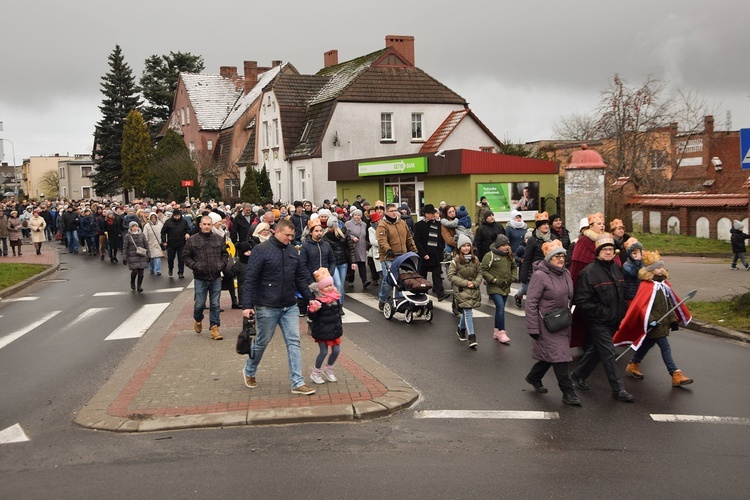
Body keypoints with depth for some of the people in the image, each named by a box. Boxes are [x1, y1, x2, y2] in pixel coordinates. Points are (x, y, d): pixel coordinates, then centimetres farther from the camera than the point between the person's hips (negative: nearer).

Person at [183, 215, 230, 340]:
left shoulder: (219, 239, 4)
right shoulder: (192, 240, -3)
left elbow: (225, 253, 15)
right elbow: (185, 256, 3)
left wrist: (222, 264, -2)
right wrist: (194, 266, -10)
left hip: (216, 277, 2)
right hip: (200, 278, -2)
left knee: (215, 305, 4)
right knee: (199, 304, 6)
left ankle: (214, 328, 12)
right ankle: (198, 320, 36)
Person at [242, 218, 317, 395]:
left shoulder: (293, 251, 7)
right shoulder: (261, 250, -11)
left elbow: (301, 278, 14)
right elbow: (250, 280, -13)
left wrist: (310, 299, 11)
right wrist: (247, 305, -18)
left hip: (289, 307, 5)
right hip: (267, 307, -5)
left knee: (294, 343, 0)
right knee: (262, 342, 10)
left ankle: (297, 383, 3)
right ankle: (249, 372, 35)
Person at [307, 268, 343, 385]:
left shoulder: (335, 296, 2)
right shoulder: (317, 299, -19)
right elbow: (311, 317, -18)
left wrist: (339, 326, 23)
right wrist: (313, 310, -39)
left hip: (334, 330, 6)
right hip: (321, 330, -6)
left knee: (336, 350, 7)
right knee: (324, 351, -1)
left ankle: (328, 369, 30)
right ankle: (315, 373, 19)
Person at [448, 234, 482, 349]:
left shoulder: (475, 259, 6)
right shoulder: (455, 260, -7)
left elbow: (479, 273, 10)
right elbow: (451, 276, -8)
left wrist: (475, 283, -8)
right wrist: (465, 283, -13)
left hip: (474, 290, 5)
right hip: (461, 291, -5)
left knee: (466, 311, 16)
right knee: (468, 312, -11)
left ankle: (461, 329, 42)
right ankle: (471, 337, -12)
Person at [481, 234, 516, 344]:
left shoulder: (509, 255, 9)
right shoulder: (490, 255, -11)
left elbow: (514, 267, 24)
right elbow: (483, 270, -11)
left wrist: (512, 278, 7)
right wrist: (494, 280, -16)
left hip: (505, 287, 7)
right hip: (494, 287, -6)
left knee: (500, 308, 13)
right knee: (500, 307, -18)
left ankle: (496, 331, 24)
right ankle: (501, 332, -13)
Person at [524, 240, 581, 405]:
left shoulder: (566, 274, 8)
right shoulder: (540, 275, -16)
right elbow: (531, 303, -17)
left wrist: (568, 318, 20)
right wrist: (533, 328, -19)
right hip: (546, 325, -8)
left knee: (551, 355, 15)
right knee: (558, 355, -8)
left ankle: (533, 377, 38)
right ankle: (568, 393, 1)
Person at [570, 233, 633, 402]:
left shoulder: (615, 268, 9)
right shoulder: (589, 272, -15)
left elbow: (621, 293, 22)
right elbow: (581, 301, -18)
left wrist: (620, 313, 11)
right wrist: (602, 312, -19)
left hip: (613, 320, 7)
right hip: (598, 322, -7)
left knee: (595, 350, 17)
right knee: (608, 354, -5)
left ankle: (578, 375, 35)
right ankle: (618, 390, 1)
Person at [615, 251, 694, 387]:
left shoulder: (664, 283, 8)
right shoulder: (647, 286, -18)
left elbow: (670, 304, 15)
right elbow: (641, 306, -24)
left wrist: (673, 320, 13)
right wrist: (650, 320, -28)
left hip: (663, 323, 9)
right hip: (654, 325, -9)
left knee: (647, 344, 19)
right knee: (665, 348, -6)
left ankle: (633, 365, 35)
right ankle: (676, 376, -3)